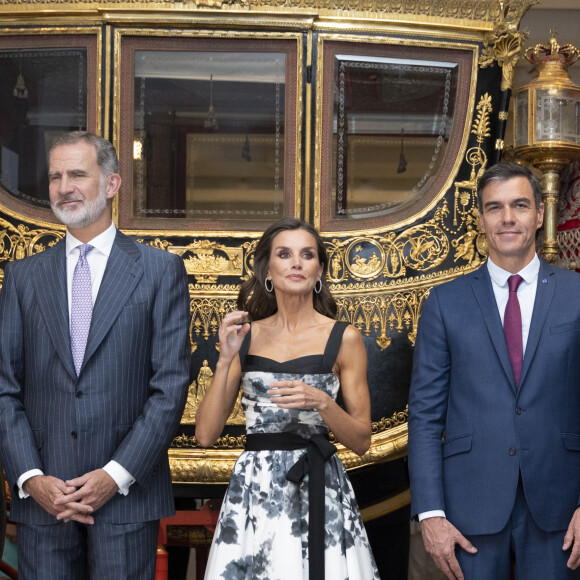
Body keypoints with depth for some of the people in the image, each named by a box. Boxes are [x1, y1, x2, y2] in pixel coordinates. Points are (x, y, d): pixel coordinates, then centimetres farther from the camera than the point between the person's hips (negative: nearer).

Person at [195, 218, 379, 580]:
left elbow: (362, 440, 0)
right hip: (253, 490, 2)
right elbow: (206, 434, 0)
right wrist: (226, 360, -9)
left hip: (317, 491, -2)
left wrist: (320, 402, -17)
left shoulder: (343, 338, 0)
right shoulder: (245, 336, 6)